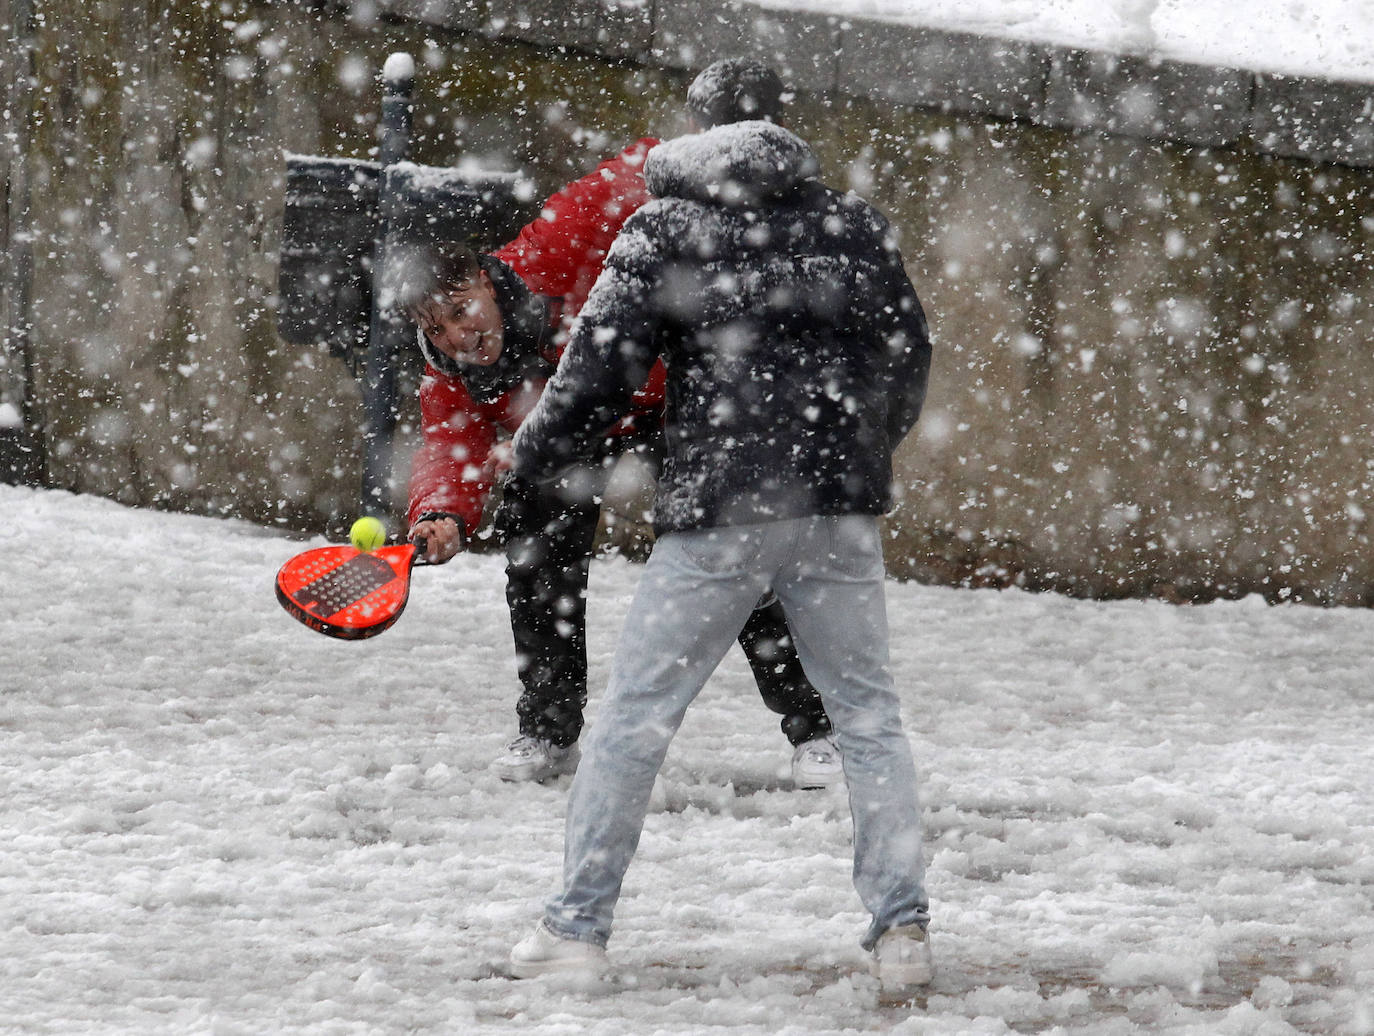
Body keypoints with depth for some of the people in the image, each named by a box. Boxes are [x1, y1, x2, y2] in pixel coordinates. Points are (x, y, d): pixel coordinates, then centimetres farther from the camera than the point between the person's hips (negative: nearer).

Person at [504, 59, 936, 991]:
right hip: (840, 507, 3)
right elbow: (910, 356, 14)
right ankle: (902, 925, 4)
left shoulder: (663, 231, 0)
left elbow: (603, 367, -2)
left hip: (716, 513, -3)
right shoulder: (853, 225, 9)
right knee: (868, 714, 11)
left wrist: (533, 456, 14)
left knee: (637, 713, 6)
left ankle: (579, 924, 9)